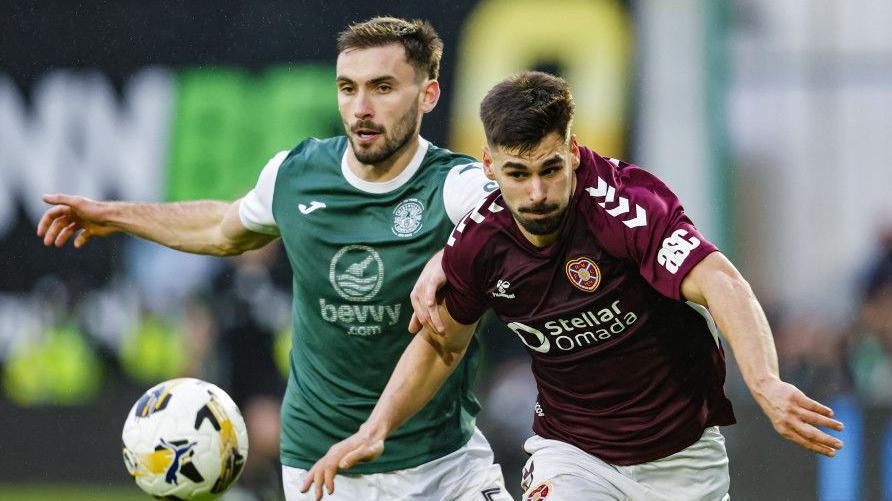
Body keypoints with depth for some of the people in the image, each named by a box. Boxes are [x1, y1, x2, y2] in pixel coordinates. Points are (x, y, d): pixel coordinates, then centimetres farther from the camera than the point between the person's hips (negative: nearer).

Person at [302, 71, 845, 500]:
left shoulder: (625, 202, -25)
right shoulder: (479, 242, -11)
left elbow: (721, 284, -40)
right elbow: (442, 342, 9)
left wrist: (765, 384, -56)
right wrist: (375, 430, 0)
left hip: (683, 457, -2)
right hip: (571, 449, 2)